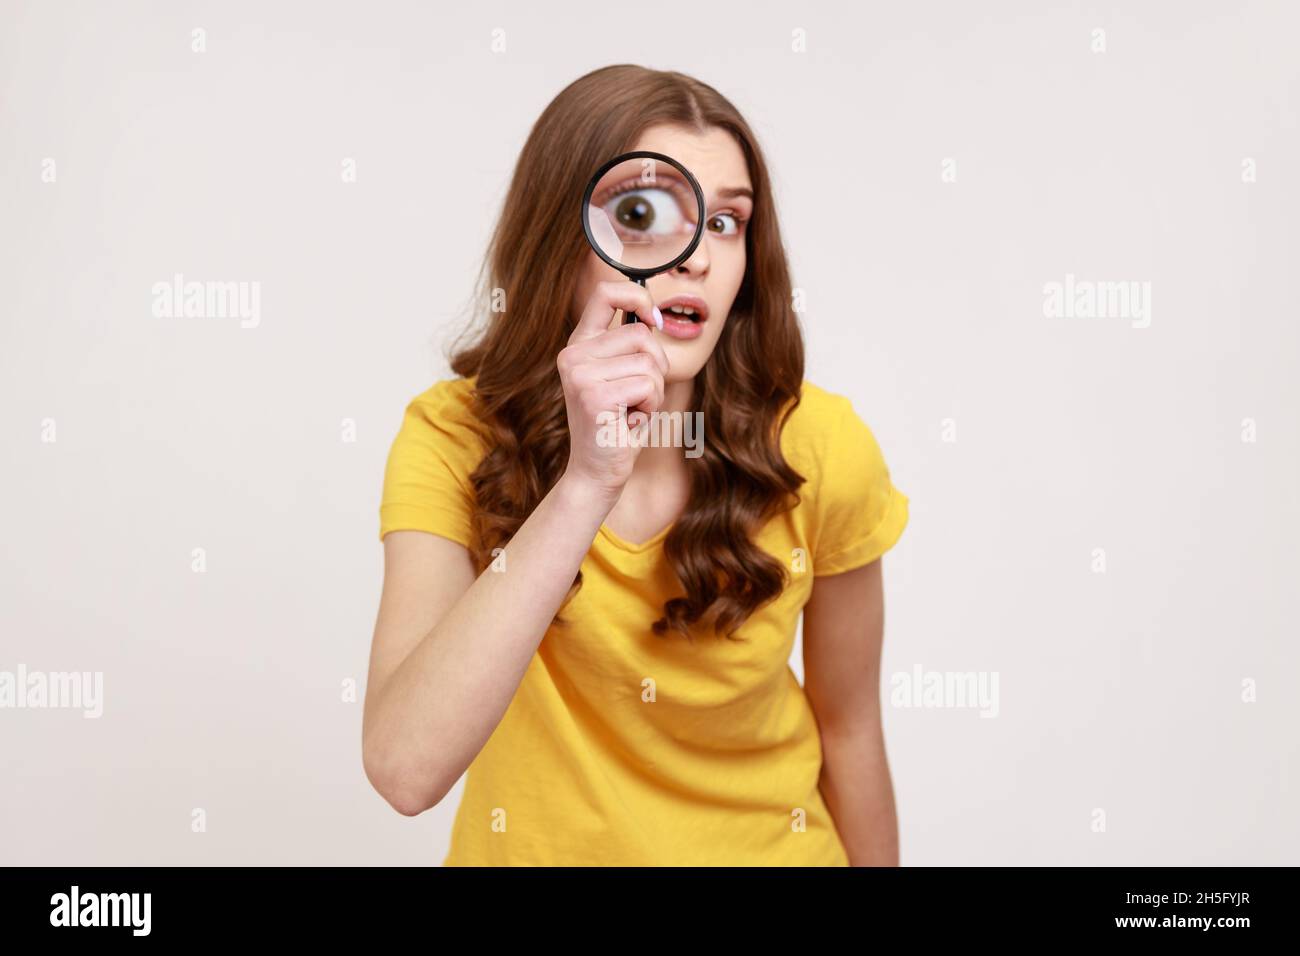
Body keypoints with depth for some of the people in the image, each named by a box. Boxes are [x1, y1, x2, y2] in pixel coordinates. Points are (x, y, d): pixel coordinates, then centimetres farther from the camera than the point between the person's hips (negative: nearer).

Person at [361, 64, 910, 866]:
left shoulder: (819, 448, -19)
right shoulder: (454, 435, -21)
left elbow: (847, 731, -7)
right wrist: (585, 482, -40)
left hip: (771, 846, 1)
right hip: (534, 844, 0)